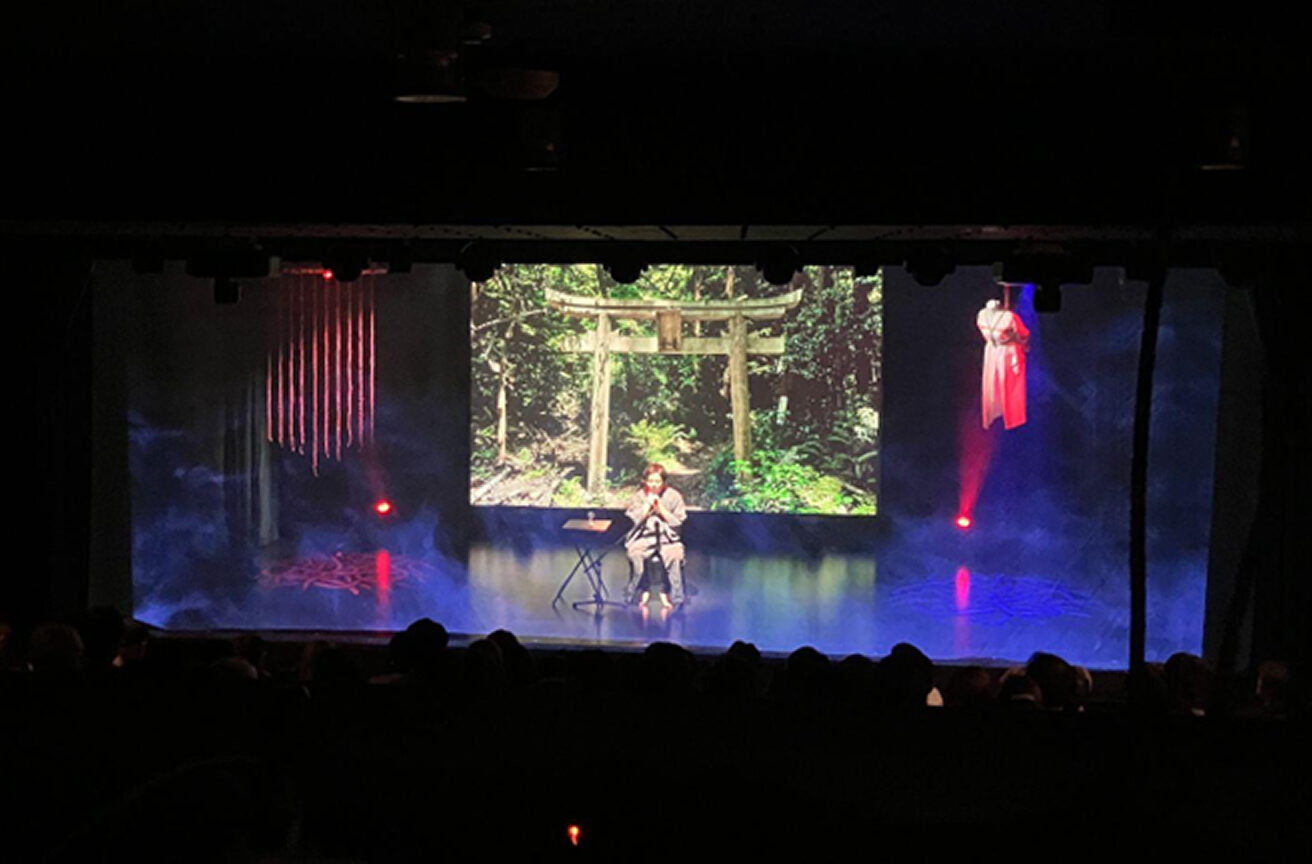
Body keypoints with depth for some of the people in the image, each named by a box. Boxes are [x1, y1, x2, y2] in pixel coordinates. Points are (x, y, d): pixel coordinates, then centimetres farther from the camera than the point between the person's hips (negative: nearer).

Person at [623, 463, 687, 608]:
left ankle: (666, 592, -18)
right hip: (644, 536, 1)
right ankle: (645, 590, -15)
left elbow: (677, 522, -3)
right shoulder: (639, 496, 5)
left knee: (674, 555, -33)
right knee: (635, 554, -32)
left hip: (667, 536, -1)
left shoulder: (673, 496, 1)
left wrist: (660, 508, -12)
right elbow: (634, 520, 0)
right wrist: (647, 505, -10)